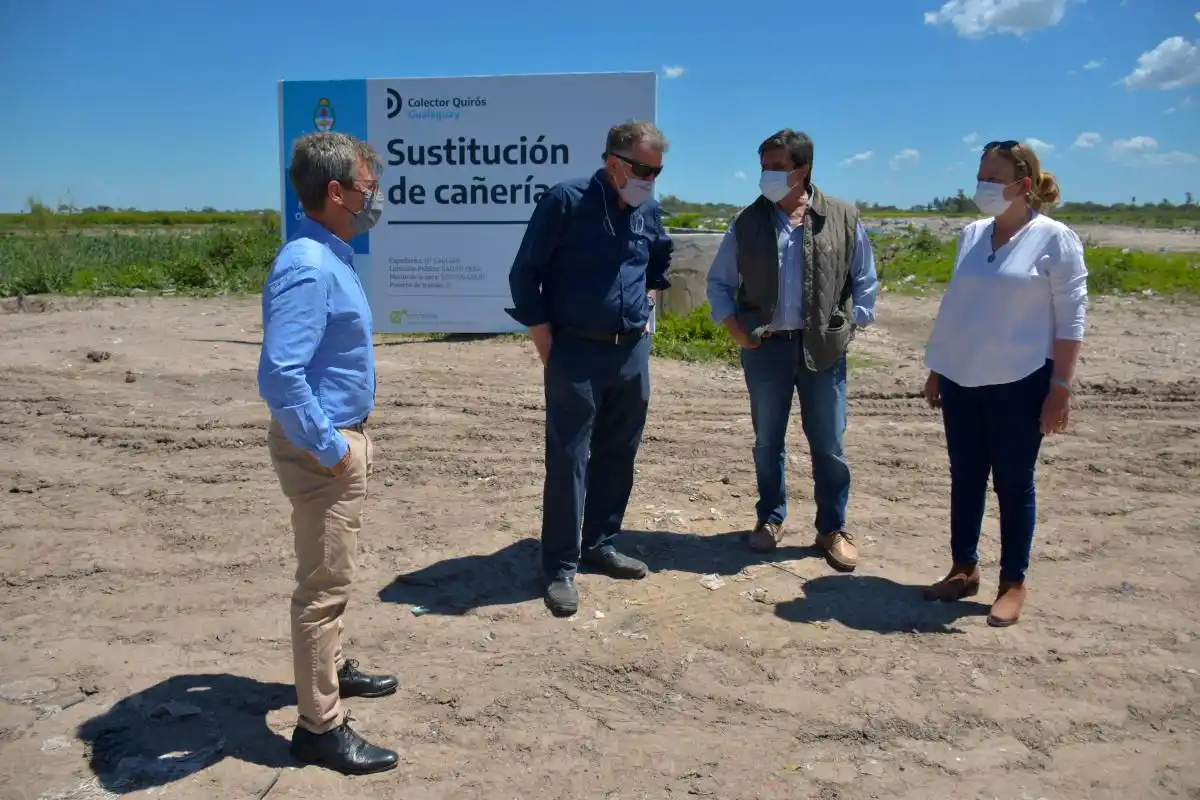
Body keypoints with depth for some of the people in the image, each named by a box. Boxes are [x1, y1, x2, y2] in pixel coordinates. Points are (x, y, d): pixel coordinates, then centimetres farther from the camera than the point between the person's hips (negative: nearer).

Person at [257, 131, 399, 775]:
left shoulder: (330, 257, 8)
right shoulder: (308, 269, -24)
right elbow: (280, 376, -31)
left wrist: (348, 437, 16)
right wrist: (329, 448, -22)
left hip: (341, 438, 10)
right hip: (322, 448, -10)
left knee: (331, 575, 24)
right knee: (324, 585, 1)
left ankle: (330, 668, 43)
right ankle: (320, 726, 15)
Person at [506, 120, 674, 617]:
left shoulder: (649, 210, 6)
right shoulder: (566, 201, -11)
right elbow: (525, 273, -8)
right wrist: (547, 347, -9)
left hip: (632, 353, 6)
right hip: (577, 354, -6)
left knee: (617, 457, 13)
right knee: (568, 462, -3)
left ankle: (601, 545, 29)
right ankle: (561, 568, 7)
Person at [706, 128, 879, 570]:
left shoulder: (843, 218, -2)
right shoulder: (747, 222, -1)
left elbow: (865, 281, 7)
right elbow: (719, 281, 7)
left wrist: (849, 327, 1)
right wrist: (737, 331, -1)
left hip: (823, 348, -1)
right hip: (766, 347, 1)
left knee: (828, 445, 6)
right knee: (768, 441, 12)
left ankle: (832, 529, 21)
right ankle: (771, 518, 30)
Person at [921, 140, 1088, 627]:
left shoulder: (1054, 239, -7)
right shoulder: (972, 235, 8)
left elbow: (1070, 320, -8)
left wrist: (1060, 389, -12)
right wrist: (936, 368, 14)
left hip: (1020, 384, -5)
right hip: (962, 380, 5)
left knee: (1013, 483, 4)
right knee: (965, 478, 12)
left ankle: (1013, 584, 17)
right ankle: (964, 569, 25)